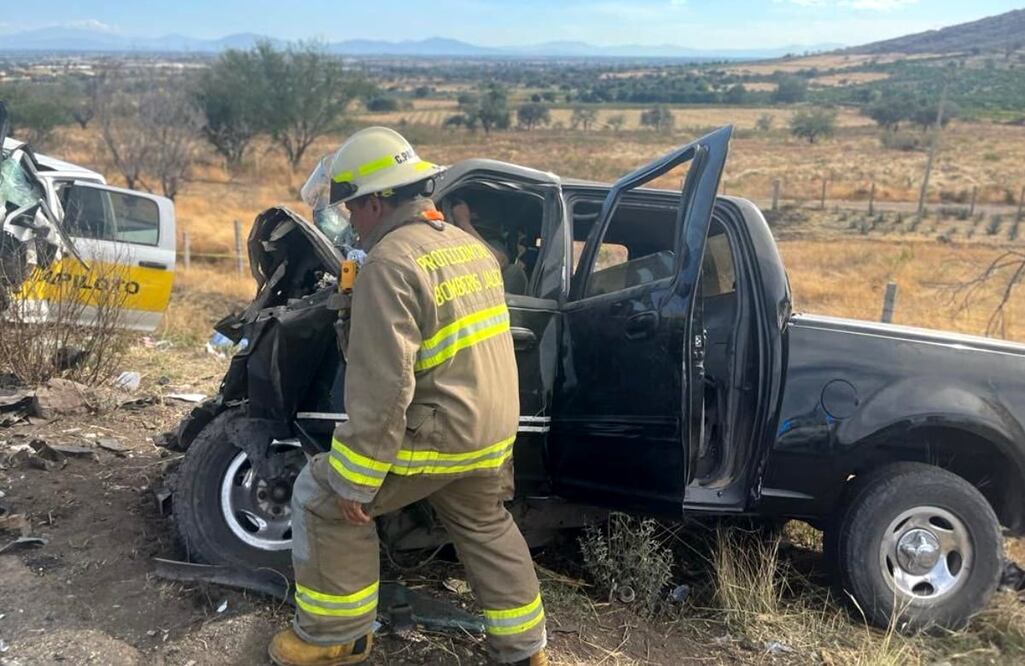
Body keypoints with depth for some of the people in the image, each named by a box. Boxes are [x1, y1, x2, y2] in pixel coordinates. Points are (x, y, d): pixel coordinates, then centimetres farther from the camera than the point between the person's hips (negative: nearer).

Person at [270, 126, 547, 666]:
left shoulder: (390, 263, -19)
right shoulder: (469, 246, 10)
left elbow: (382, 388, -24)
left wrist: (354, 480, -18)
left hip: (438, 435, -8)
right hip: (493, 430, 9)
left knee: (322, 499, 8)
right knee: (485, 527, 27)